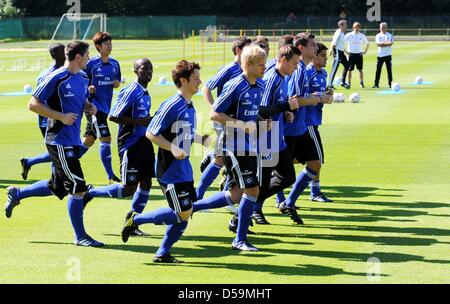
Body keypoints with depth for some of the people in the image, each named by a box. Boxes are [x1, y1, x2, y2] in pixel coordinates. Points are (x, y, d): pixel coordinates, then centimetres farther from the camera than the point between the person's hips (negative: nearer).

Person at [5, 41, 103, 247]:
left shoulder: (83, 78, 10)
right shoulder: (56, 78, -15)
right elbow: (33, 104, -13)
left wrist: (90, 107, 4)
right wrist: (61, 116, -19)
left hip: (73, 141, 9)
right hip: (59, 142, -9)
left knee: (57, 188, 18)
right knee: (77, 187, -7)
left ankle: (16, 194, 39)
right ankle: (80, 237, 3)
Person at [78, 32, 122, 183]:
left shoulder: (115, 64, 8)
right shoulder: (91, 64, -11)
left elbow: (117, 82, 19)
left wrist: (117, 83, -4)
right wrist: (88, 89, -24)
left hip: (105, 107, 7)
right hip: (94, 106, -7)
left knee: (88, 140, 14)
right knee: (105, 138, -12)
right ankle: (110, 176, -5)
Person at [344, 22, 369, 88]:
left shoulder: (362, 36, 6)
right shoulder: (349, 35, -2)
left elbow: (367, 44, 19)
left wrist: (365, 51, 8)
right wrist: (345, 51, -7)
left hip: (359, 54, 2)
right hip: (351, 54, -2)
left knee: (360, 69, 2)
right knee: (350, 69, -2)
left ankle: (361, 83, 10)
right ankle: (349, 83, 4)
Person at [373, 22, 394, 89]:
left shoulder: (390, 35, 4)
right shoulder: (378, 36, 6)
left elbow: (390, 43, -12)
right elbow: (378, 44, -10)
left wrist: (382, 43, -11)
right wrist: (386, 43, -12)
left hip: (388, 55, -1)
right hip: (380, 55, 1)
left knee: (389, 69, -1)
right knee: (378, 69, 0)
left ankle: (390, 83, 4)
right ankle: (376, 84, 4)